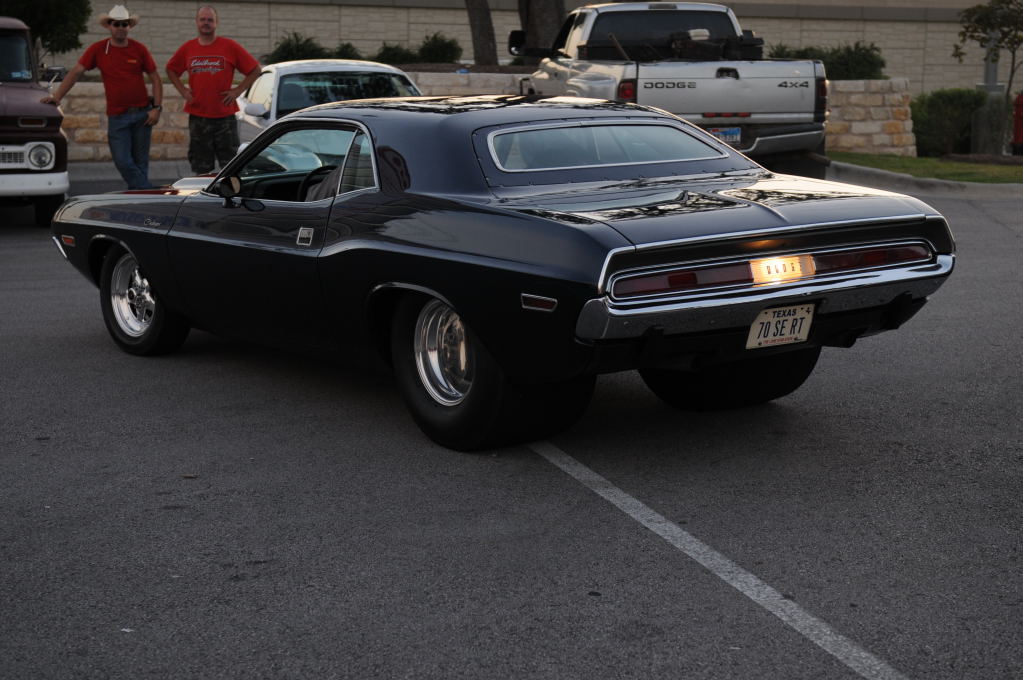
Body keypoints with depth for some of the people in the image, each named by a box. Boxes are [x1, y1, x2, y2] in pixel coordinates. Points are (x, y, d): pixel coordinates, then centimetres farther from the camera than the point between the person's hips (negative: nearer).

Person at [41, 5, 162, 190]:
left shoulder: (139, 49, 1)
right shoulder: (98, 49, 1)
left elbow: (155, 79, 6)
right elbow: (76, 72, 1)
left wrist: (157, 108, -4)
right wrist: (56, 96, -9)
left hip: (142, 114, 0)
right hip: (117, 116, 0)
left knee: (140, 162, 6)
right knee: (123, 162, -10)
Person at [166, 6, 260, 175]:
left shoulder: (230, 47, -2)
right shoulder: (187, 48, 6)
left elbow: (255, 69, 2)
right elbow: (171, 69, 22)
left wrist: (237, 91, -5)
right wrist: (183, 90, 7)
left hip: (225, 116, -2)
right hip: (197, 117, 2)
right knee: (201, 167, 8)